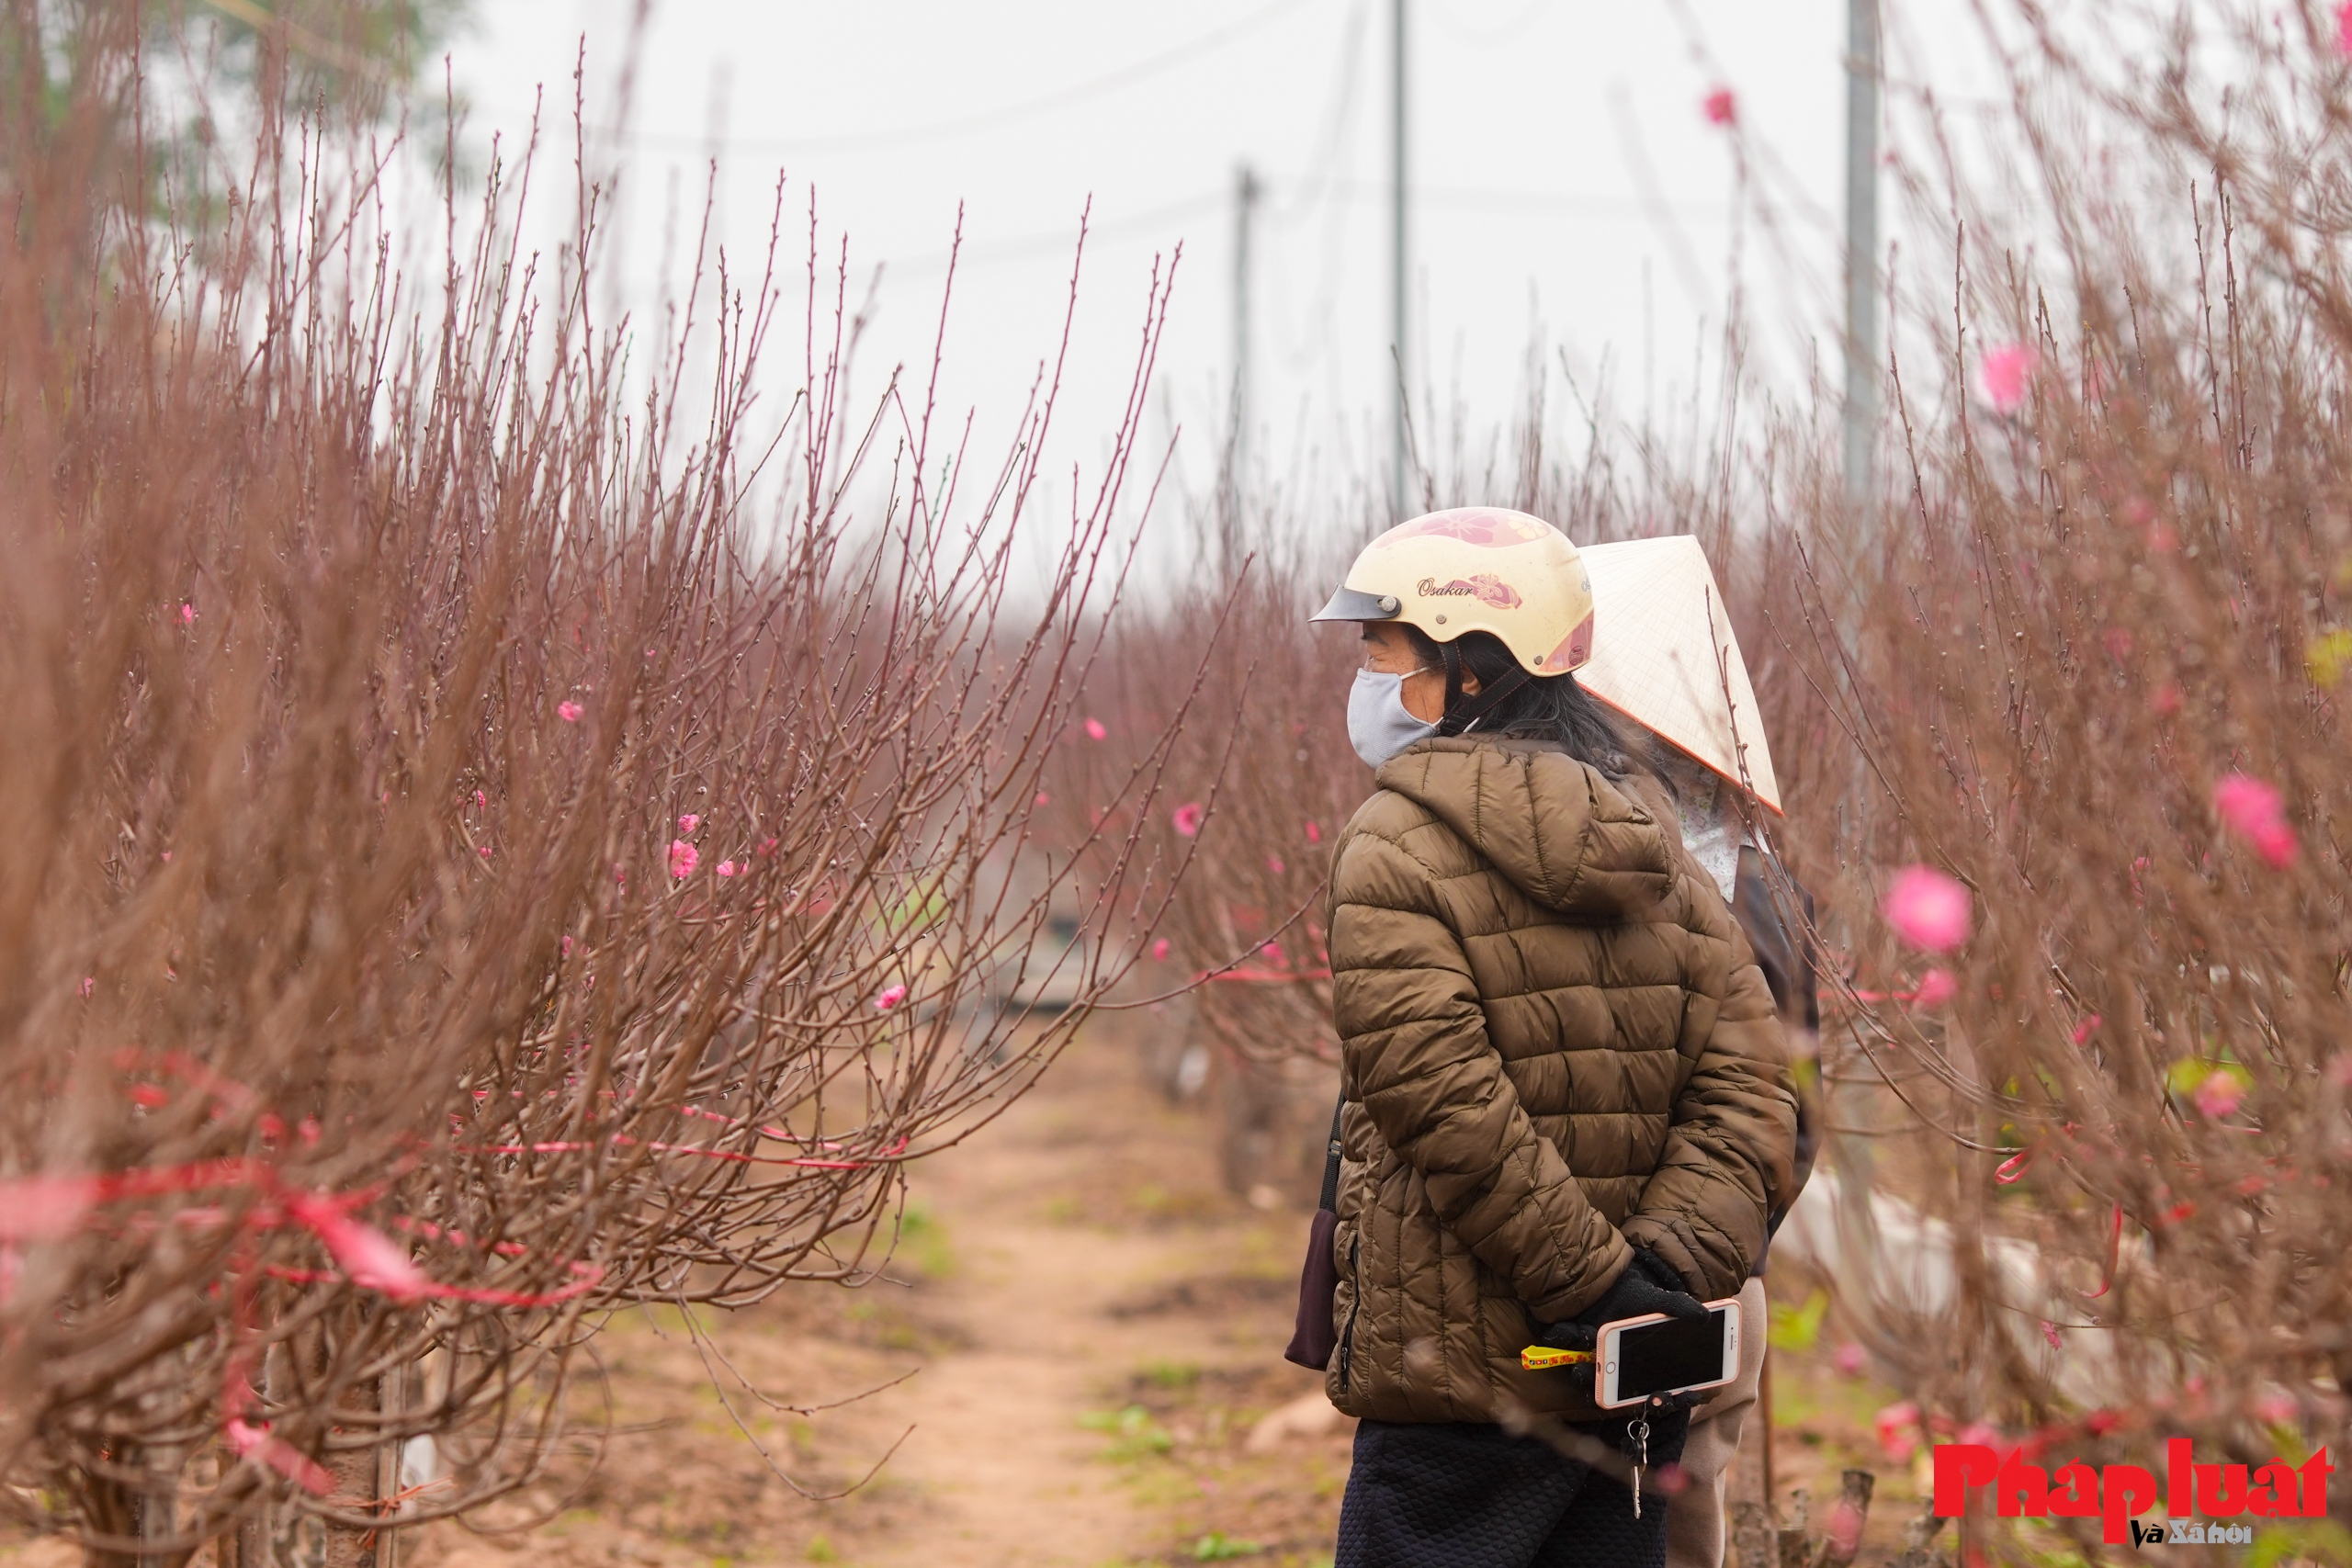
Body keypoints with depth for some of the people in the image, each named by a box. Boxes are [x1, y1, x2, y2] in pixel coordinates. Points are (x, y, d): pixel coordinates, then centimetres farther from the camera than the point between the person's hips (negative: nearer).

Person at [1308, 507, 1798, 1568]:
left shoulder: (1396, 849, -10)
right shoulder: (1655, 854, 11)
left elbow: (1441, 1101, -21)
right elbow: (1746, 1090, 2)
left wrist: (1593, 1279, -19)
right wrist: (1667, 1262, -8)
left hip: (1461, 1382, -7)